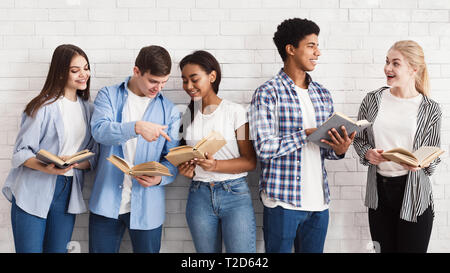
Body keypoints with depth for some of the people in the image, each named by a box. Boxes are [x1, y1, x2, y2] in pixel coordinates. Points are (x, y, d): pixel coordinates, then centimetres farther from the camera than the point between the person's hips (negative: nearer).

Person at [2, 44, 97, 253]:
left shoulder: (87, 109, 11)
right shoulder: (43, 106, -7)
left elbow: (92, 158, 10)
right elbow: (21, 152, -8)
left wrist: (74, 163, -11)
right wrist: (46, 167, -26)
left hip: (67, 194, 5)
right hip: (33, 193, -5)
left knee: (58, 249, 11)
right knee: (30, 249, -1)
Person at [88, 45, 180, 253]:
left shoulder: (169, 110, 5)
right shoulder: (108, 95, 4)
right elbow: (99, 130, -15)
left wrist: (159, 178, -18)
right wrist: (137, 127, -30)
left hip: (147, 207, 1)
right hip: (106, 204, 0)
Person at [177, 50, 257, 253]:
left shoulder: (235, 111, -5)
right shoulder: (188, 115, 10)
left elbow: (250, 161, -7)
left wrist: (216, 165, -21)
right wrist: (185, 168, -6)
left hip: (235, 193, -4)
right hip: (199, 196, 4)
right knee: (206, 251, 10)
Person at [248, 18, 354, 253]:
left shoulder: (323, 95, 11)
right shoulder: (267, 93, -8)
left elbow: (324, 148, 15)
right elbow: (264, 147, -17)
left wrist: (339, 149, -7)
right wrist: (307, 134, -18)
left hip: (319, 200, 6)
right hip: (283, 201, -6)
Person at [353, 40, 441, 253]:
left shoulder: (430, 109, -2)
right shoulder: (372, 100, 3)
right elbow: (358, 139, 12)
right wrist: (368, 153, -9)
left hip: (414, 193, -2)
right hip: (378, 190, 2)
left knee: (412, 248, 6)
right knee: (383, 249, 11)